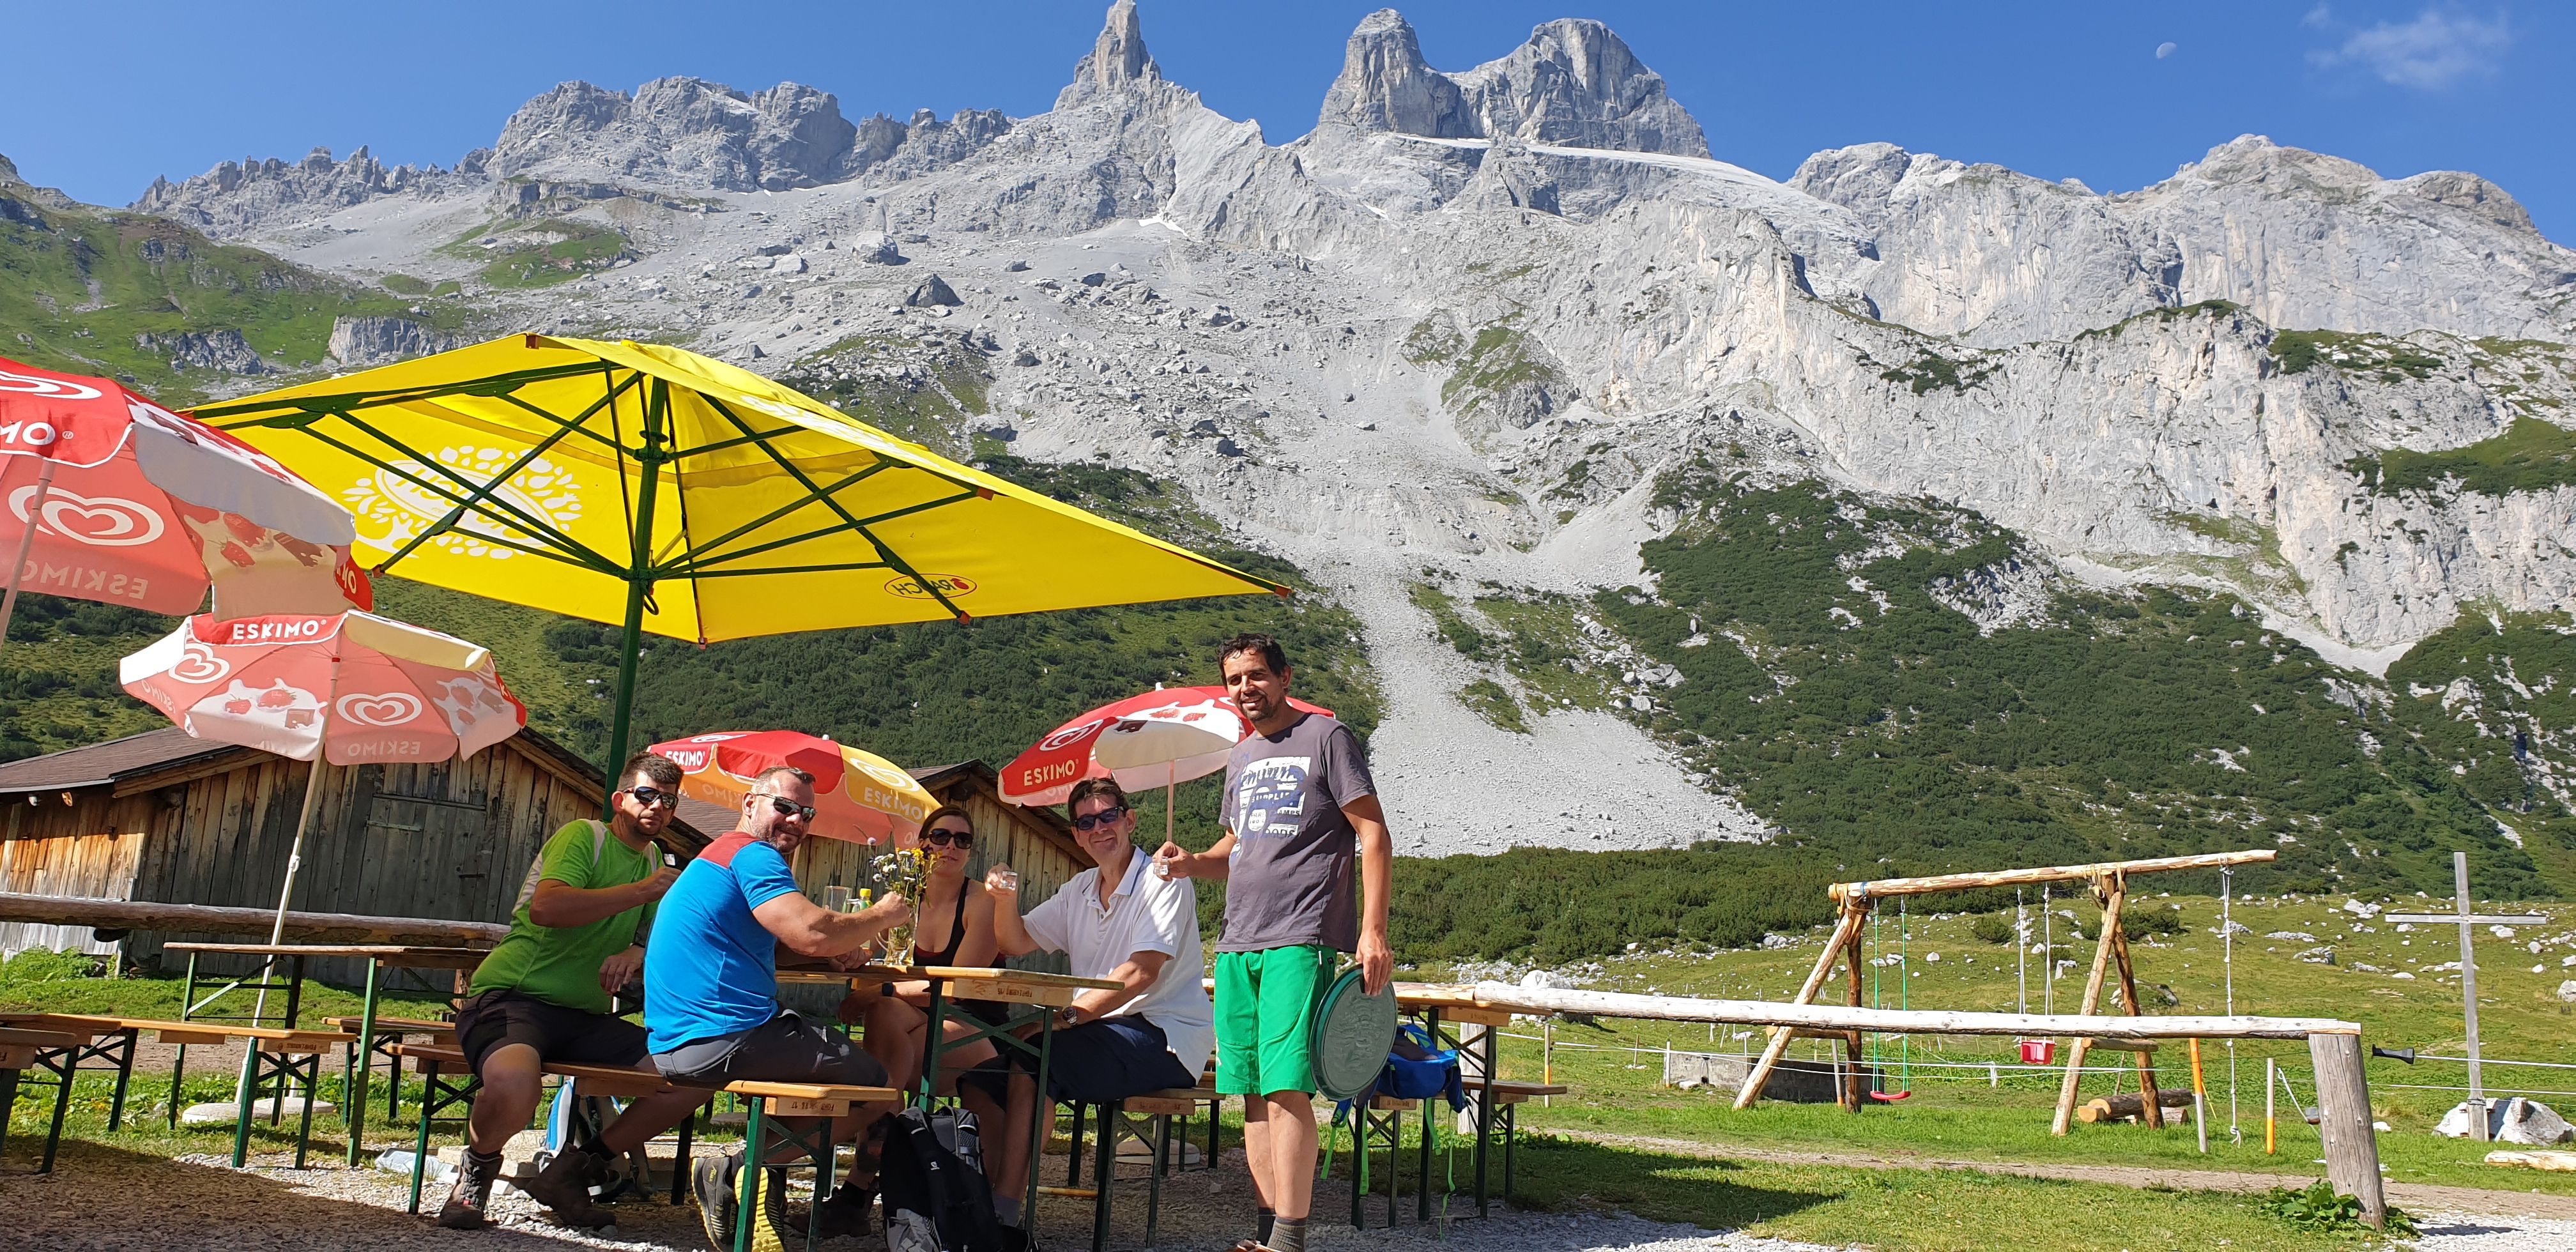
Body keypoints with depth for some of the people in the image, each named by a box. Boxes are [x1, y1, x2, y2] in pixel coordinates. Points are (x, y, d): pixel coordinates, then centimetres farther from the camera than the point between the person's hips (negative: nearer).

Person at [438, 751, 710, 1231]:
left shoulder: (653, 860, 17)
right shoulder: (583, 836, -6)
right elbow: (546, 907, -24)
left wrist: (639, 953, -11)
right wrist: (644, 890, -21)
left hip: (584, 1016, 7)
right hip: (512, 996, -7)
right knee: (514, 1083, -40)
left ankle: (572, 1173, 7)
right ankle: (477, 1169, -2)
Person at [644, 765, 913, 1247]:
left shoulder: (714, 857, 23)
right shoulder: (752, 853, -9)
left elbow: (783, 941, 27)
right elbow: (812, 933, -23)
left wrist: (837, 950, 8)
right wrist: (881, 916, -6)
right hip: (726, 1038, -10)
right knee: (874, 1085, 0)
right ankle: (739, 1169, -8)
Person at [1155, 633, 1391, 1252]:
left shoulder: (1324, 737, 0)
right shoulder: (1242, 757, 20)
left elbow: (1374, 835, -4)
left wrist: (1372, 931, -13)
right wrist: (1194, 863, 7)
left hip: (1299, 943, -7)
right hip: (1237, 945, 7)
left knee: (1287, 1087, -13)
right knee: (1253, 1091, 6)